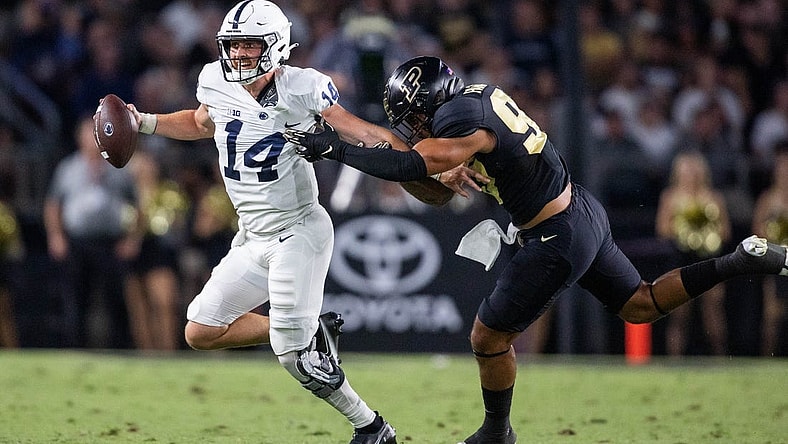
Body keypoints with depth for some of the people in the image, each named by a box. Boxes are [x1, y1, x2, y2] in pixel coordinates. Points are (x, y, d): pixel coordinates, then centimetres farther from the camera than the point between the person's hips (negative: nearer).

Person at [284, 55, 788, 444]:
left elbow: (407, 166, -30)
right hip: (585, 211, 9)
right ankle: (744, 261, 12)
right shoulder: (479, 95, 3)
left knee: (490, 337, 7)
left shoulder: (462, 126, -24)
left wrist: (332, 148, -25)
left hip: (557, 242, -9)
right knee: (640, 305, 22)